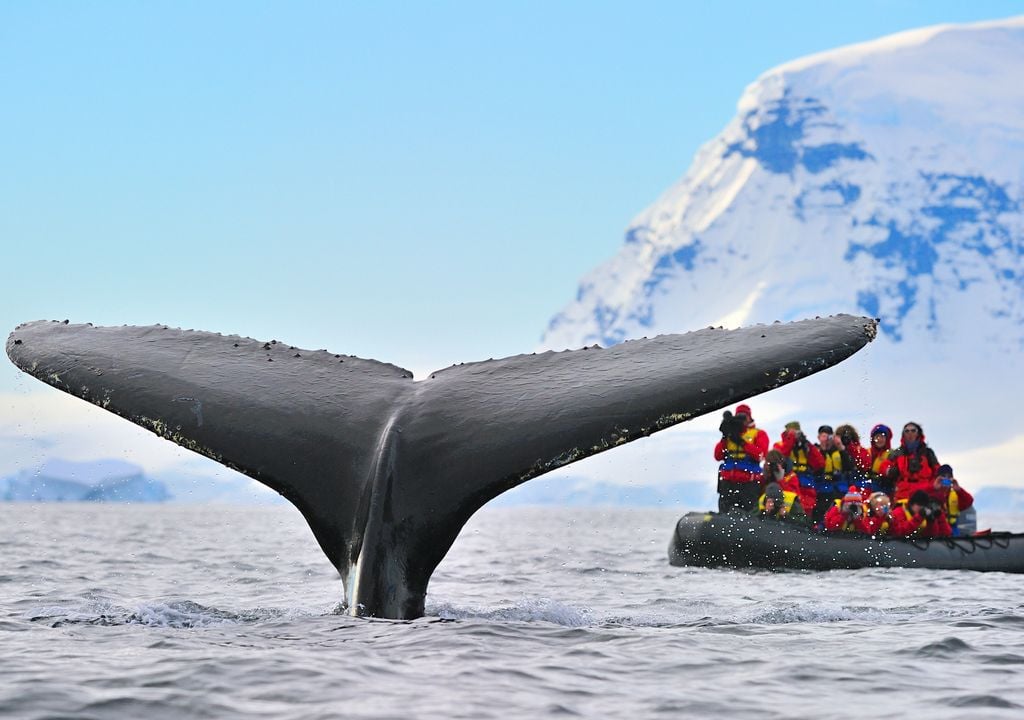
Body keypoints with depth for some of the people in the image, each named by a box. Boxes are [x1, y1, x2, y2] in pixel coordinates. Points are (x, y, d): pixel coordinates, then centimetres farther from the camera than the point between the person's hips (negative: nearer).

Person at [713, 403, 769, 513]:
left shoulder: (759, 434, 10)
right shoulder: (729, 434, 19)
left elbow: (760, 455, -9)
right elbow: (718, 456, 9)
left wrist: (741, 442, -13)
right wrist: (724, 438, -2)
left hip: (749, 483, -3)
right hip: (728, 482, 4)